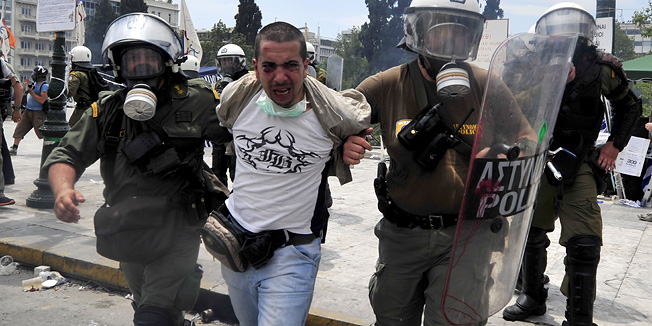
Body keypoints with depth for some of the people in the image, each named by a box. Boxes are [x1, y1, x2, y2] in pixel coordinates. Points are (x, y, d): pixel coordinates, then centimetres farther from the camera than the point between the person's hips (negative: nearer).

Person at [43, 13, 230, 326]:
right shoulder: (107, 110, 0)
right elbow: (67, 154, 1)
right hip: (127, 233, 5)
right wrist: (63, 189, -20)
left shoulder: (195, 102, -9)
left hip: (176, 232, -5)